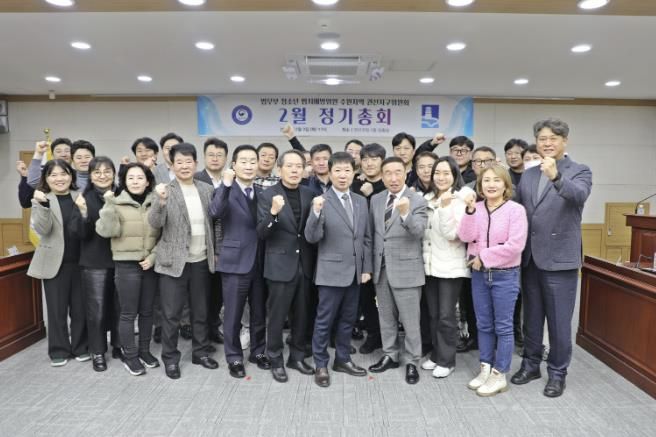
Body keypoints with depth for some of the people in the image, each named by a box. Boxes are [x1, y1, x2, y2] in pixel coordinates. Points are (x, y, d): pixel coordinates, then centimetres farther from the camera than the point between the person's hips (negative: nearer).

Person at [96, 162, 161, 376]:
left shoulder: (155, 204, 4)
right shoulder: (116, 204, -2)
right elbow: (105, 231, -15)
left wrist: (153, 256, -5)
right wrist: (108, 205, -21)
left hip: (150, 265, 3)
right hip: (126, 265, -3)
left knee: (147, 311, 13)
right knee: (128, 313, 3)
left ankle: (145, 351, 28)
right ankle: (130, 356, 17)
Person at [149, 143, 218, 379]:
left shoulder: (207, 189, 5)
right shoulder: (165, 191, -6)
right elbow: (155, 223, -17)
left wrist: (215, 252, 9)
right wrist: (160, 201, -35)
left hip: (201, 261, 4)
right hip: (174, 260, -3)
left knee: (200, 311, 15)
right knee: (171, 313, 5)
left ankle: (200, 352, 30)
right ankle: (170, 358, 21)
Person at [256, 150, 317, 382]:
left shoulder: (308, 194, 5)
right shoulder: (267, 196, -7)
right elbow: (261, 233, -15)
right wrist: (273, 212, -30)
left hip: (304, 264, 4)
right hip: (280, 265, -4)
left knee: (301, 315, 15)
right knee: (277, 316, 7)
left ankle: (297, 356, 32)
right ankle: (276, 360, 24)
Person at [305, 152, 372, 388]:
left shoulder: (361, 201, 8)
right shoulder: (322, 201, -9)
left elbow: (366, 238, 11)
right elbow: (311, 237, -16)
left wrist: (367, 268, 7)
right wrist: (316, 212, -32)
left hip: (355, 272, 5)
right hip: (331, 271, -5)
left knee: (348, 319, 16)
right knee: (324, 321, 5)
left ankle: (343, 359, 32)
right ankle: (321, 365, 20)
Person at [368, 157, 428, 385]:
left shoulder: (417, 201, -9)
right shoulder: (376, 199, 6)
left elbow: (419, 231, -22)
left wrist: (405, 214, -41)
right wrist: (370, 263, 12)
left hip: (406, 269, -5)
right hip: (381, 267, 5)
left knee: (410, 319, 5)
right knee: (386, 316, 16)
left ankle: (411, 362, 21)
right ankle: (390, 355, 32)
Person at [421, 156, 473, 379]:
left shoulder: (461, 199, -8)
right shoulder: (427, 199, 10)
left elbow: (452, 234, -17)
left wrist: (445, 208, -25)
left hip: (450, 265, -6)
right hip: (430, 264, 6)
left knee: (446, 316, 0)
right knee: (433, 315, 14)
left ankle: (446, 360, 16)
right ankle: (436, 355, 27)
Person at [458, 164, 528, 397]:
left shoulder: (515, 210, -9)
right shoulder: (476, 208, 4)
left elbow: (515, 245, -18)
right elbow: (465, 236, -8)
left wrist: (484, 257, -14)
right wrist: (470, 211, -19)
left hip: (505, 275, -4)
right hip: (479, 274, 5)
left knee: (503, 326, 5)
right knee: (484, 325, 14)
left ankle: (500, 375, 17)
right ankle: (485, 368, 27)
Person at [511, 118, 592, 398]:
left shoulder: (580, 172, -4)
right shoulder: (528, 175, 11)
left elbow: (579, 196, -26)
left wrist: (556, 176, -45)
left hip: (560, 259, -4)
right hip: (530, 258, 5)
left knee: (559, 321, 5)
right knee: (531, 317, 16)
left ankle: (557, 373, 21)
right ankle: (530, 364, 31)